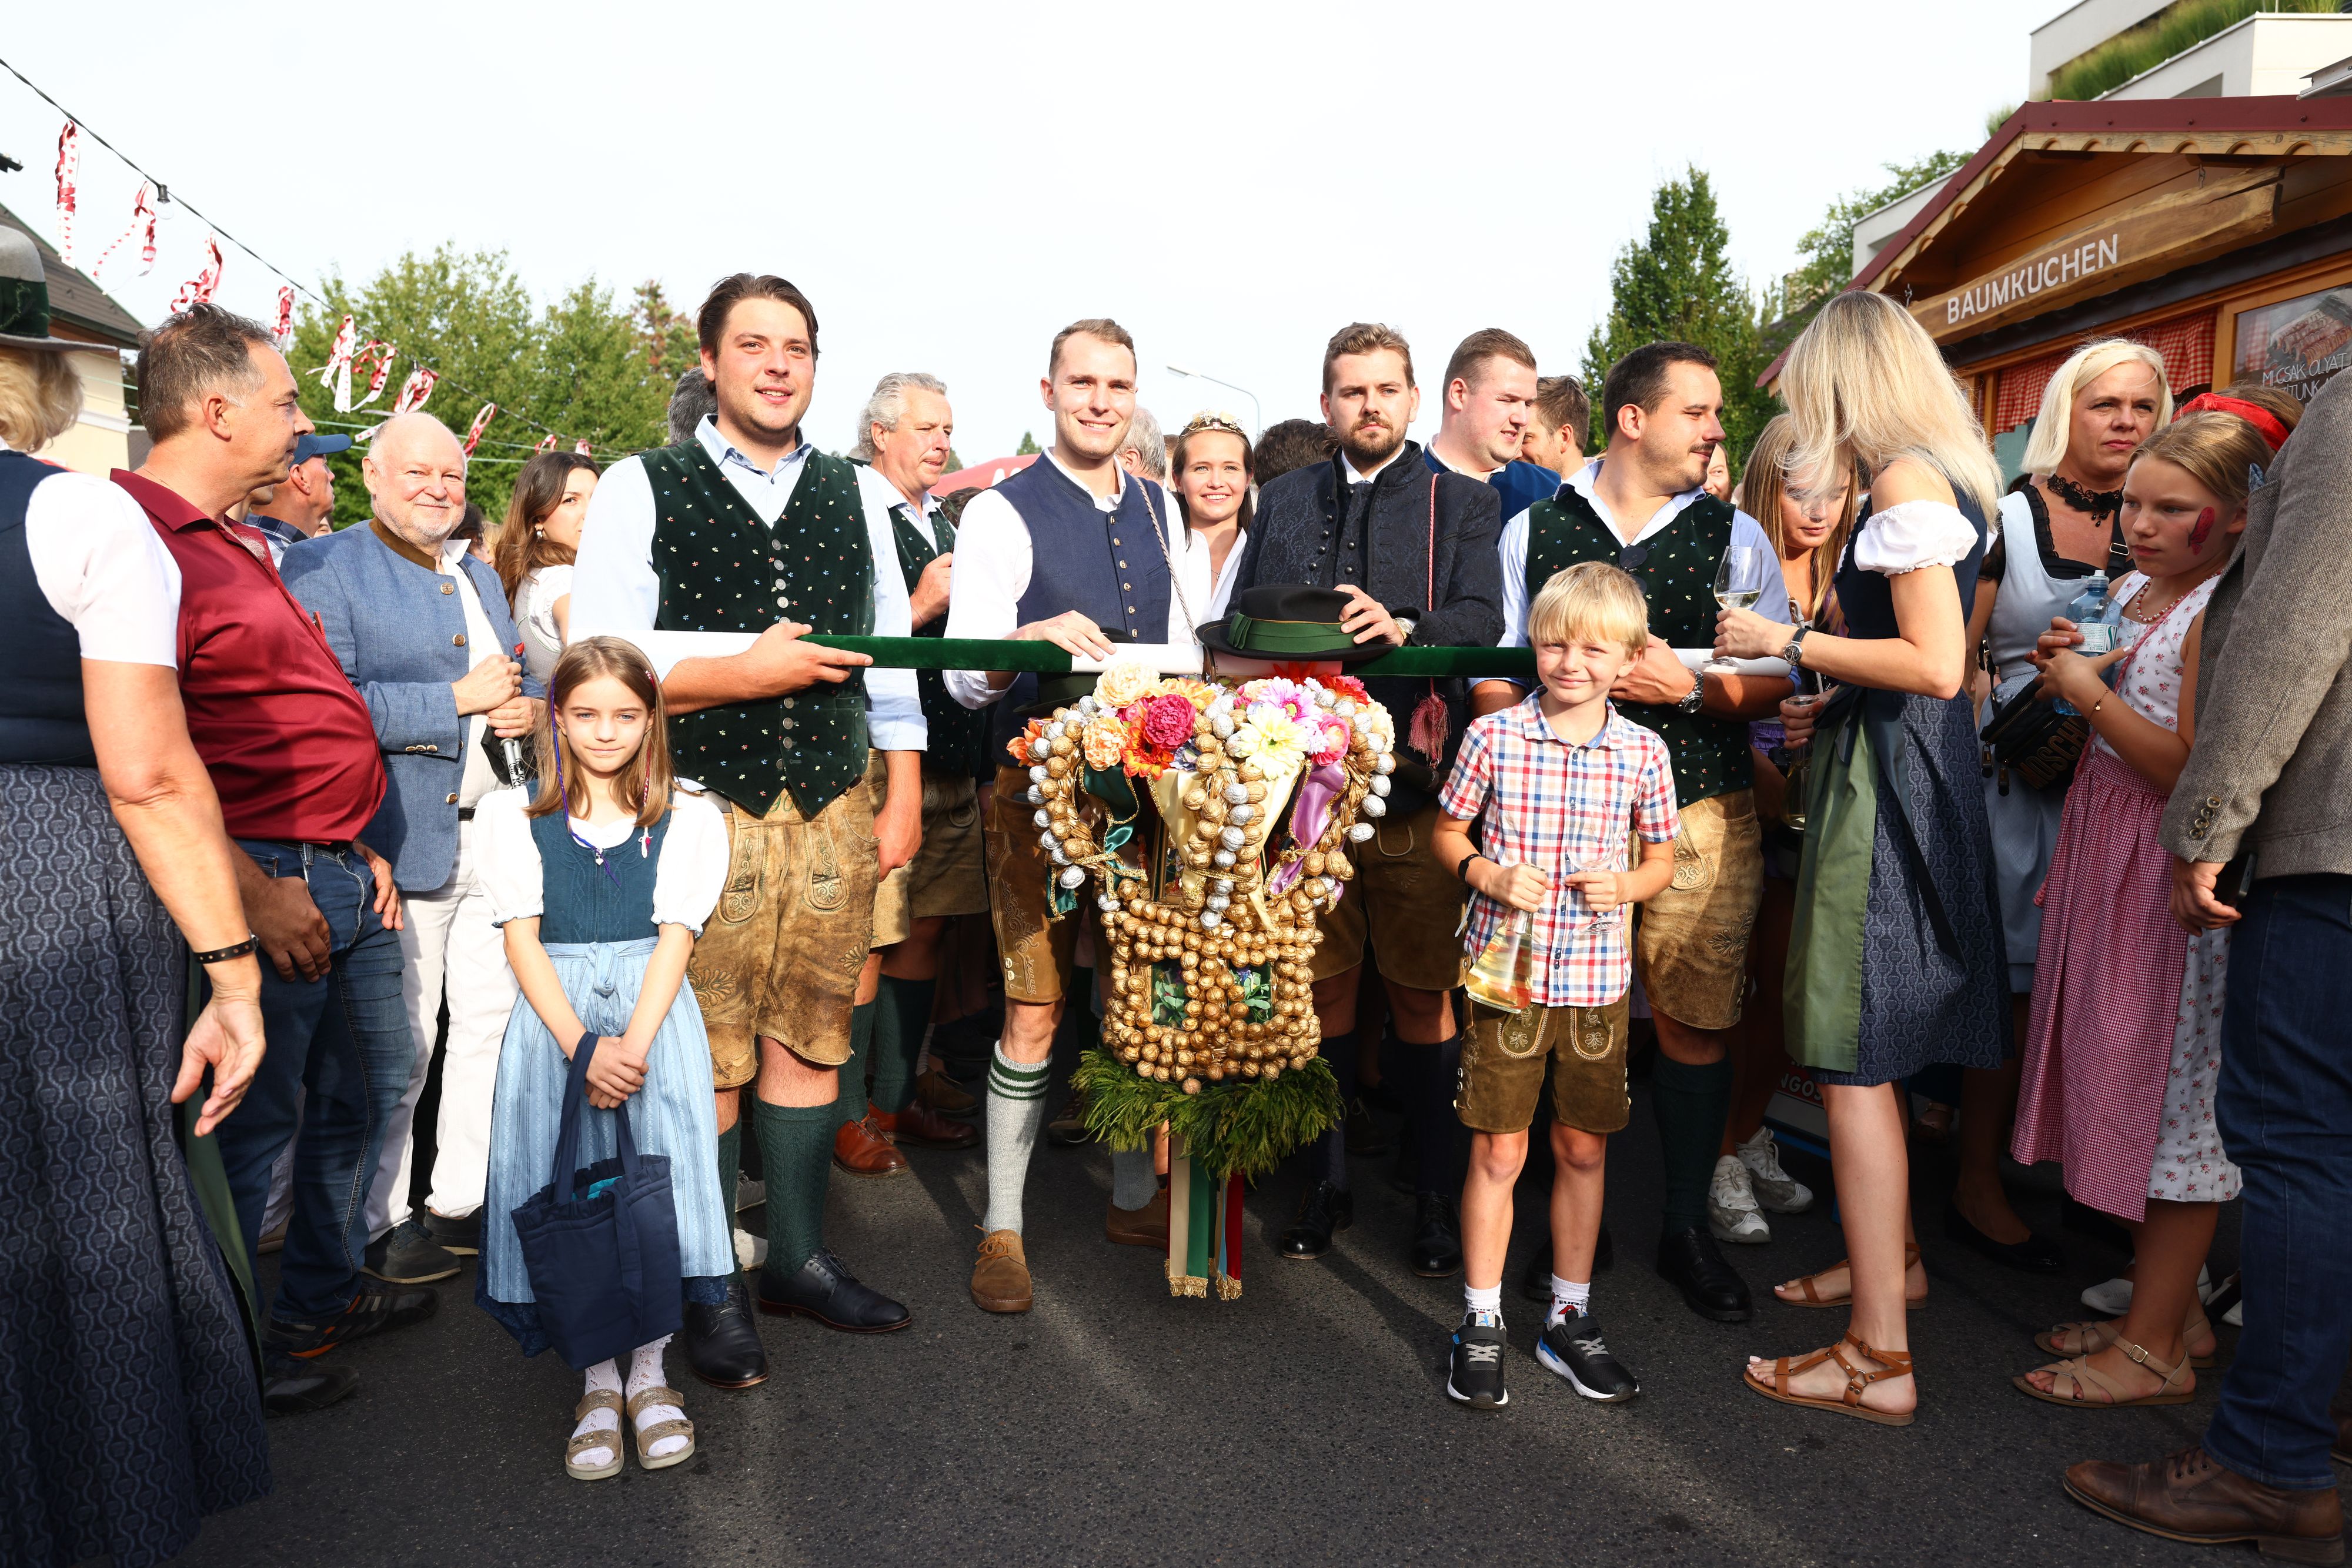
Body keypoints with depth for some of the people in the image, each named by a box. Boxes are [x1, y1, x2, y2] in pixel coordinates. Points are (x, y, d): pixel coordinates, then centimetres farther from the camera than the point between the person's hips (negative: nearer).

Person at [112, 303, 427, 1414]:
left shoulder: (231, 546, 18)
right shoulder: (140, 541, -15)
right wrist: (251, 893, -21)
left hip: (341, 874, 10)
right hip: (263, 878, -10)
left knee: (368, 1090, 19)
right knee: (255, 1119, 2)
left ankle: (323, 1299, 37)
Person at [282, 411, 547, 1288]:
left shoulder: (480, 576, 19)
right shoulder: (322, 568, -5)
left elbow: (518, 678, 26)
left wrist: (528, 705, 2)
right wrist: (460, 699, -16)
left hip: (497, 837, 7)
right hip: (398, 845, -7)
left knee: (494, 1022, 11)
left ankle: (467, 1199, 26)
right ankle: (375, 1223, 20)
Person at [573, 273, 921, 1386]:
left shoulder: (853, 495, 13)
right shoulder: (640, 490, 2)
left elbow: (889, 655, 14)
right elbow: (598, 660, -6)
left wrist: (903, 799, 9)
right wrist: (743, 671, -16)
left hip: (835, 813, 4)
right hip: (702, 813, -3)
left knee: (811, 1039, 9)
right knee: (705, 1057, 1)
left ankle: (798, 1257, 26)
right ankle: (711, 1291, 17)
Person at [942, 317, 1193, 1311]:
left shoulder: (1158, 511, 13)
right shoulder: (1003, 514, -4)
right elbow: (964, 677, -12)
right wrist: (1034, 639, -31)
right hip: (1040, 784, -5)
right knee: (1033, 1011, -2)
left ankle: (1136, 1195, 28)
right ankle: (1002, 1226, 14)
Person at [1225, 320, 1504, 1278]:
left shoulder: (1463, 504, 10)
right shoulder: (1282, 502, 17)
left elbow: (1483, 618, -6)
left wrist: (1404, 627, -24)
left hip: (1415, 780, -2)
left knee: (1425, 999, 2)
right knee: (1320, 990, 9)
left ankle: (1437, 1201, 17)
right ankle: (1327, 1185, 25)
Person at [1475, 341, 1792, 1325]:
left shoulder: (1735, 535, 9)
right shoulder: (1531, 532, 8)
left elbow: (1778, 678, 5)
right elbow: (1493, 673, 9)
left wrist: (1689, 690, -12)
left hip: (1700, 814, 1)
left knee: (1696, 1022, 3)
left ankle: (1686, 1228, 23)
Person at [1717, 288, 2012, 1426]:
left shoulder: (1904, 478, -13)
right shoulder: (1951, 476, 17)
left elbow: (1937, 664, -21)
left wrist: (1792, 643, -13)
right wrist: (1830, 708, 17)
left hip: (1887, 779, -10)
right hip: (1918, 772, 10)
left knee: (1853, 1061, -7)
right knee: (1862, 1046, 19)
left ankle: (1879, 1359, 0)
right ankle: (1891, 1255, 36)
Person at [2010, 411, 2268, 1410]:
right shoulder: (2128, 593, 12)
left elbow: (2195, 772, -20)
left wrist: (2093, 694, -14)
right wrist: (2062, 670, 6)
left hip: (2177, 881, -9)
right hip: (2106, 861, 9)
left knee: (2170, 1097, -1)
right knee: (2121, 1084, 14)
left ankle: (2156, 1349, 11)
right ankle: (2172, 1307, 28)